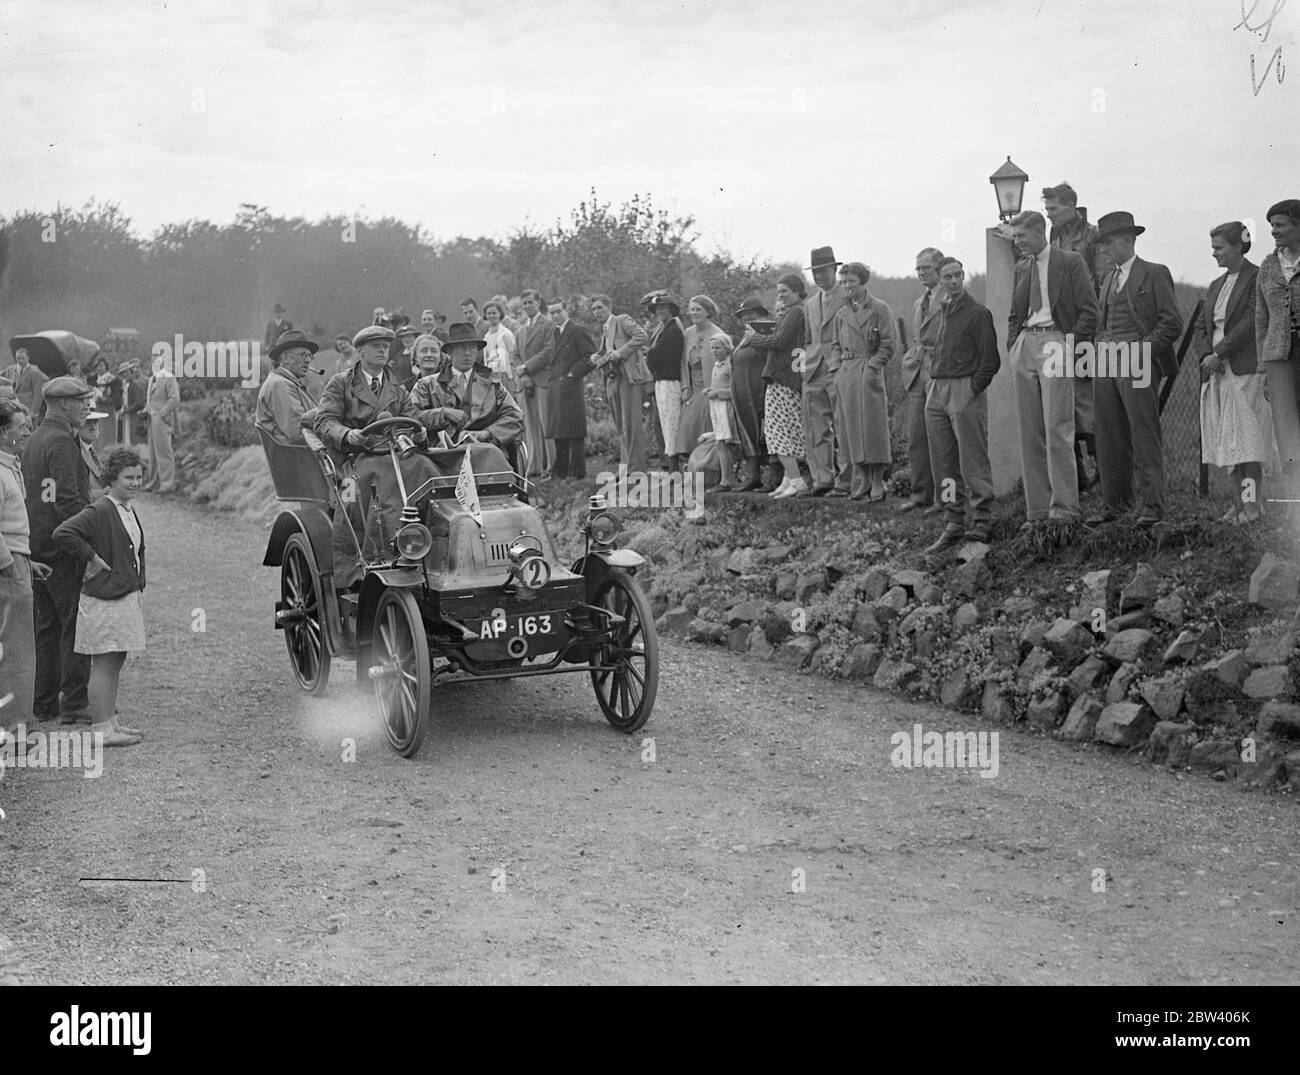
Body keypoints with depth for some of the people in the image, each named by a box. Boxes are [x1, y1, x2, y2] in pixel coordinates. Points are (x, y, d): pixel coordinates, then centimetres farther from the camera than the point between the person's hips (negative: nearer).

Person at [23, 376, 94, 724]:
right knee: (76, 624, -6)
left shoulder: (33, 440, 16)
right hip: (63, 546, -10)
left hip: (37, 546, 10)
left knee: (46, 625, 13)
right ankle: (74, 702, -5)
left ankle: (43, 702, 17)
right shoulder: (61, 441, -14)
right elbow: (67, 500, -22)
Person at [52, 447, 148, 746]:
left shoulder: (130, 513, 13)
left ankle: (110, 720, 23)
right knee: (104, 663, -6)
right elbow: (62, 533, -24)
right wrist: (91, 558, -18)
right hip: (103, 599, -9)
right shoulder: (99, 511, -15)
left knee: (116, 664, 14)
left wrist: (138, 586, 17)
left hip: (127, 597, 9)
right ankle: (101, 729, -3)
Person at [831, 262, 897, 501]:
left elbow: (889, 344, -3)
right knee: (851, 427, 3)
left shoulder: (879, 309, 0)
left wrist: (873, 366, -11)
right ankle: (861, 479, 9)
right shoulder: (841, 314, 15)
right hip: (845, 375, 5)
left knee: (873, 425, -5)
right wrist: (837, 367, 6)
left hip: (869, 371, -5)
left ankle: (877, 482, -1)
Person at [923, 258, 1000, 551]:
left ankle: (981, 523, -2)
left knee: (972, 461, -6)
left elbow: (990, 359, -8)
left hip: (965, 391, -7)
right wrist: (934, 381, 11)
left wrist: (973, 391, -12)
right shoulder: (941, 312, 17)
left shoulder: (978, 312, -4)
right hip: (937, 391, 7)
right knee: (944, 465, 6)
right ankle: (953, 524, 11)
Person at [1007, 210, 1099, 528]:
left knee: (1057, 430, -12)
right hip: (1025, 344, 6)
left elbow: (1088, 310, -4)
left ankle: (1064, 506, -9)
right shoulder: (1021, 268, 18)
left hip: (1055, 342, -6)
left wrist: (1071, 346, -11)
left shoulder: (1071, 262, 0)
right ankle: (1037, 510, 6)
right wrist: (1013, 346, 11)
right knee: (1029, 433, 3)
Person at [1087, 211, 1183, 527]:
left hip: (1139, 362, -7)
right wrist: (1102, 345, 10)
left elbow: (1172, 322, -5)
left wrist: (1143, 351, -12)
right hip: (1106, 362, 7)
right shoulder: (1109, 279, 22)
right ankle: (1113, 503, 10)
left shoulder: (1155, 274, 0)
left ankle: (1151, 504, -6)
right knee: (1110, 438, 5)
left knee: (1145, 436, -8)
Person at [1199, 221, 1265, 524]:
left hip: (1247, 368, -7)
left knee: (1247, 436, -9)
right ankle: (1241, 499, 9)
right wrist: (1208, 353, 1)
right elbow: (1203, 325, 19)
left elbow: (1251, 323, -14)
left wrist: (1219, 354, -14)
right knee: (1231, 439, 6)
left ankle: (1253, 502, -8)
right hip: (1219, 371, 7)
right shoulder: (1216, 286, 18)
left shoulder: (1257, 279, -6)